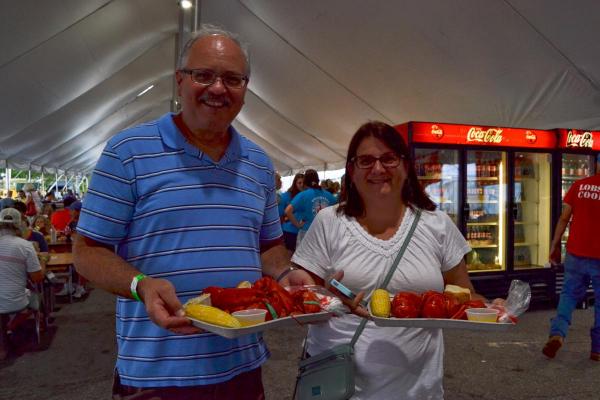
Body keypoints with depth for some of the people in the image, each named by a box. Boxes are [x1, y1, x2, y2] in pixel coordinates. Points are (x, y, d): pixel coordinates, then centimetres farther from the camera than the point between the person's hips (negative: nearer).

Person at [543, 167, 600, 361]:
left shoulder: (579, 185, 0)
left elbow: (564, 218, -1)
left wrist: (555, 245, 7)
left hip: (576, 253, 2)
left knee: (569, 294, 14)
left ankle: (557, 333, -4)